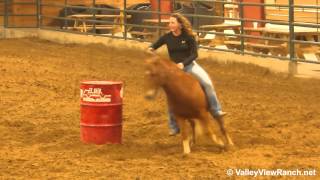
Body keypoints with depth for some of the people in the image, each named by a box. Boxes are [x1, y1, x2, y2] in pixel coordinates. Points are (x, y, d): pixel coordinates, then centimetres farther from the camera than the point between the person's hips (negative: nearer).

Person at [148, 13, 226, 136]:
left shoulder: (189, 37, -10)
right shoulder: (167, 37, -3)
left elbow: (194, 54, -11)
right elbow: (154, 46, 11)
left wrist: (183, 63, -26)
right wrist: (151, 49, -13)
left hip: (189, 65, -2)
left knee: (207, 83, -26)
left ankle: (216, 111, -14)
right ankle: (174, 127, 15)